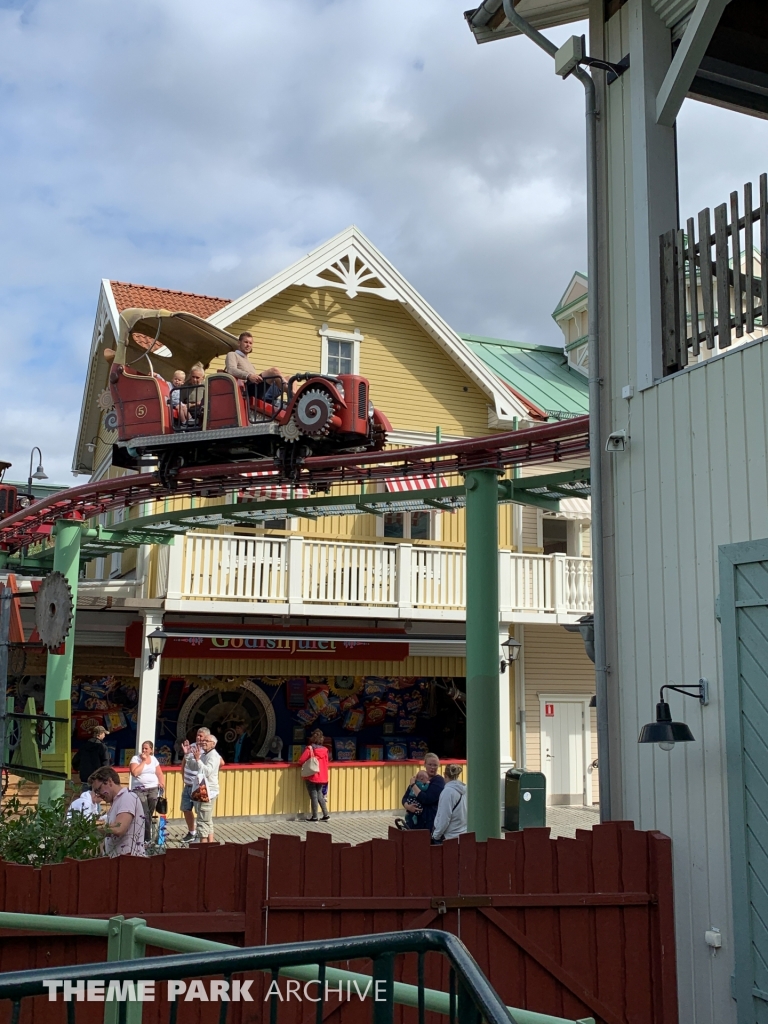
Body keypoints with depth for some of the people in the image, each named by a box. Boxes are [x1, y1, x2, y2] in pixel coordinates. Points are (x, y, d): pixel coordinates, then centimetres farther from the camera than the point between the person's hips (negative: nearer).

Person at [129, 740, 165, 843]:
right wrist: (143, 761, -12)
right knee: (144, 815, -11)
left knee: (149, 814, 6)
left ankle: (146, 837, 16)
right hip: (139, 790, -4)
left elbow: (160, 774, 15)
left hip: (153, 790, 4)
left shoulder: (154, 759, 12)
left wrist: (162, 783, -4)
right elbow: (135, 773, -17)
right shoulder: (135, 758, -2)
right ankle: (147, 838, -4)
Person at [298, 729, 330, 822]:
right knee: (319, 794, 16)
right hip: (322, 776, 5)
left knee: (313, 796, 3)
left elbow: (301, 760, -12)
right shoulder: (324, 749, 2)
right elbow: (326, 763, 10)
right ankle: (326, 814, 10)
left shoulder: (310, 749, -13)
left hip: (311, 776, -5)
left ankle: (314, 816, 7)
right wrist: (325, 775, 21)